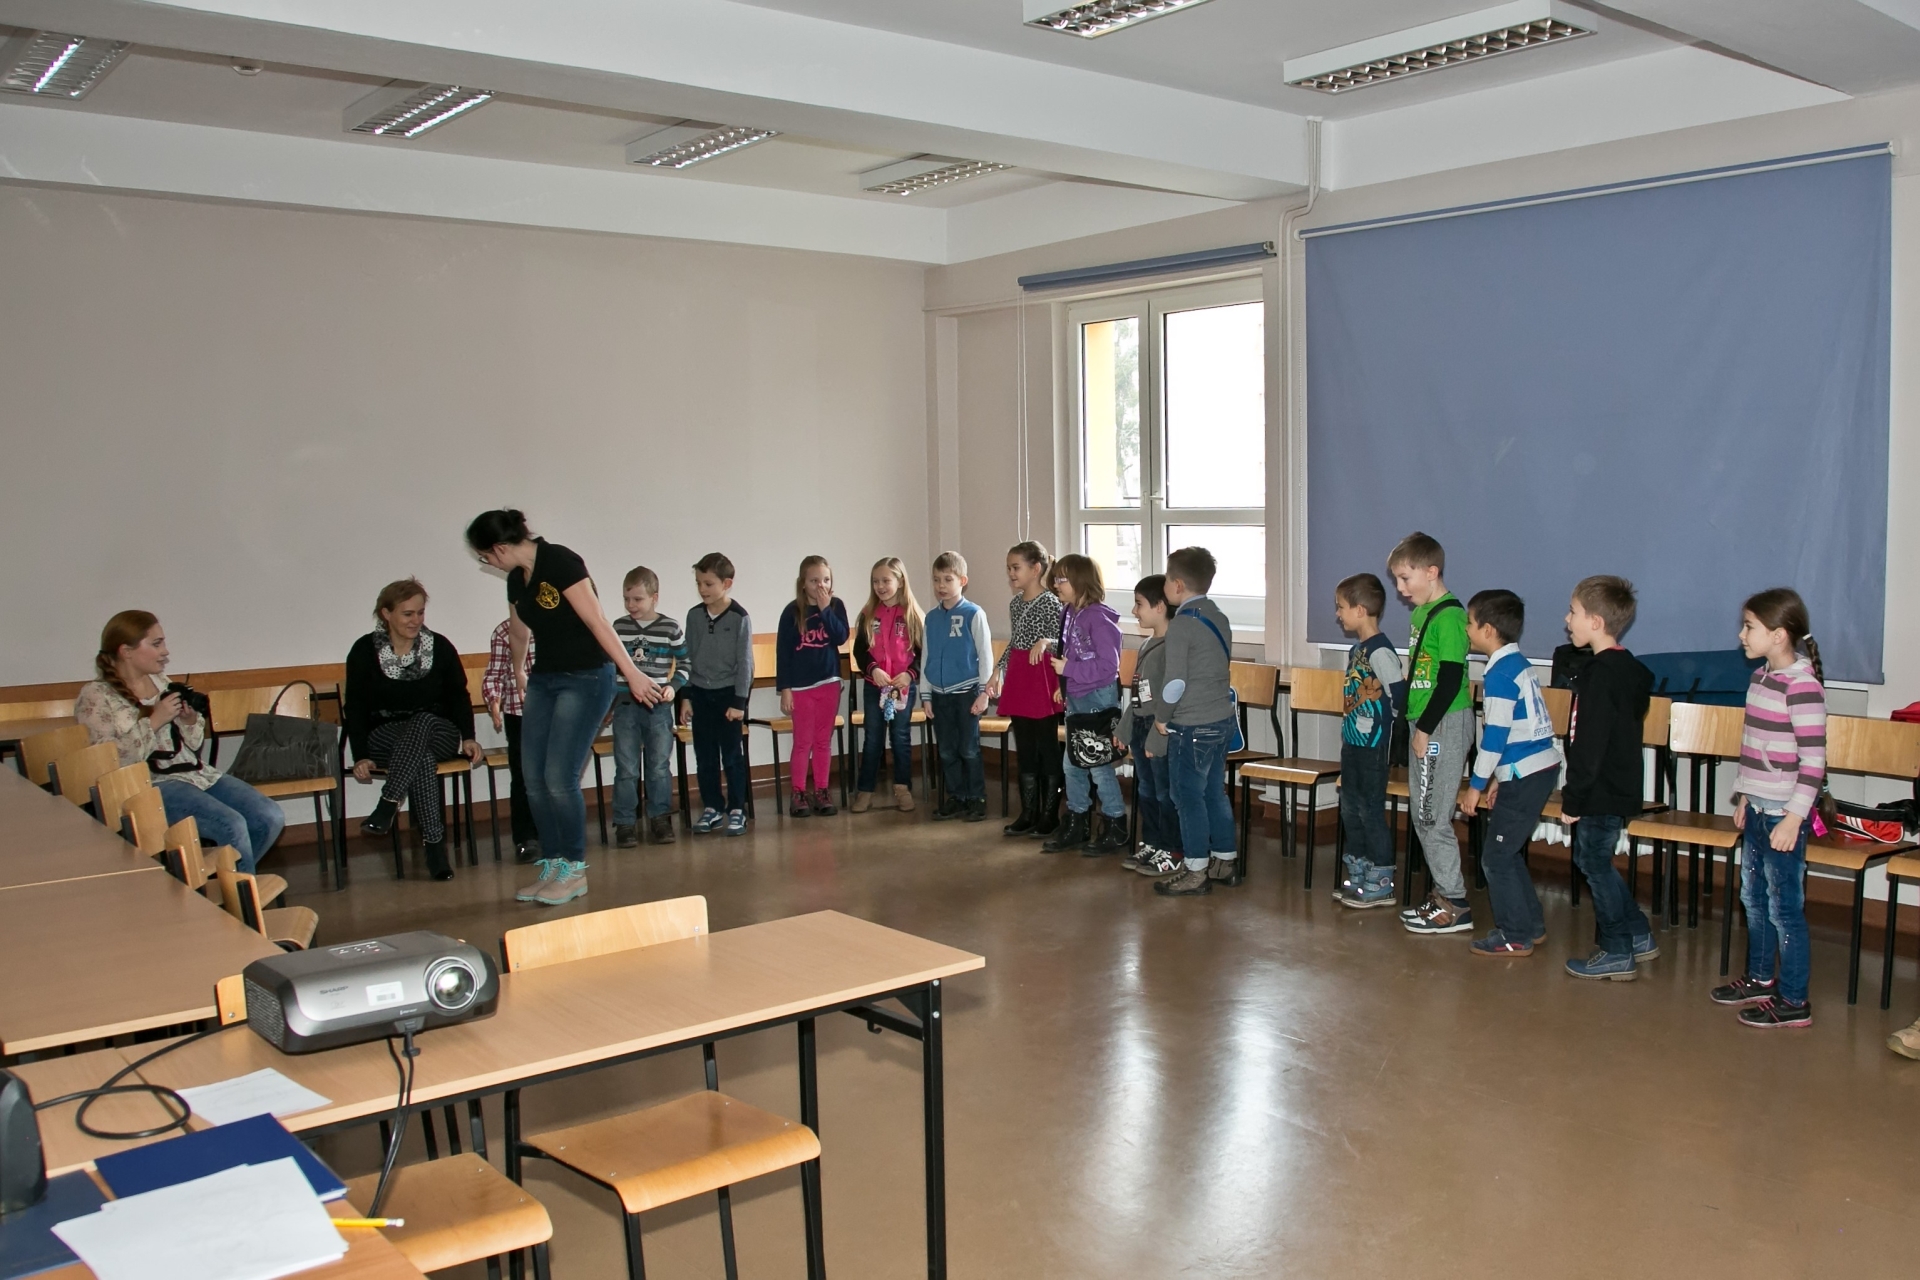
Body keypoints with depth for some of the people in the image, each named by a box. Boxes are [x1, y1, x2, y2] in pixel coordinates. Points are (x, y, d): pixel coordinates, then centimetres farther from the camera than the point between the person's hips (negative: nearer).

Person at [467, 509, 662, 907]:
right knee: (534, 780, 3)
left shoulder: (559, 562, -16)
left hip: (586, 679, -8)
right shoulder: (517, 579, 10)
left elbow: (597, 622, -20)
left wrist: (632, 673, -23)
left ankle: (574, 870, 5)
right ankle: (553, 866, 15)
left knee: (559, 777, -11)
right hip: (544, 680, 8)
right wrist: (519, 673, 45)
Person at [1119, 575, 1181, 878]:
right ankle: (1151, 844, 28)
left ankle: (1172, 852, 10)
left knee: (1166, 793, 0)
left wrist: (1157, 737, -23)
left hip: (1162, 731, -10)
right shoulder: (1148, 645, 12)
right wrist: (1127, 729, 17)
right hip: (1141, 727, 10)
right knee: (1146, 791, 17)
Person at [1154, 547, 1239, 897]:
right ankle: (1224, 859, 25)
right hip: (1222, 721, 8)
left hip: (1192, 727, -8)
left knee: (1189, 797, 1)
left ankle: (1196, 872, 6)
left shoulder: (1181, 624, -16)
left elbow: (1175, 682, -20)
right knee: (1215, 792, 17)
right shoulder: (1220, 619, 9)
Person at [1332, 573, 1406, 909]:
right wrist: (1346, 733, 13)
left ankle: (1381, 884, 9)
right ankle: (1358, 878, 25)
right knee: (1351, 810, 15)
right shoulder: (1356, 649, 10)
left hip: (1373, 746, -9)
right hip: (1352, 743, 9)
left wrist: (1391, 732, -10)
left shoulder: (1380, 651, -19)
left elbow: (1400, 693, -22)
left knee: (1371, 812, -1)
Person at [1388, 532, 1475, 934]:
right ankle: (1443, 893, 24)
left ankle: (1455, 905, 3)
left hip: (1445, 724, -10)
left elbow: (1451, 679, -20)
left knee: (1432, 817, -5)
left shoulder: (1448, 615, -16)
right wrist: (1416, 726, 15)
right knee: (1421, 814, 14)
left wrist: (1425, 729, -17)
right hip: (1424, 723, 10)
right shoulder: (1422, 612, 13)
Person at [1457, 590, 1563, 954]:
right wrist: (1497, 778, 21)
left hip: (1525, 775, -10)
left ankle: (1515, 936, 5)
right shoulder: (1519, 664, 13)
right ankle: (1531, 925, 26)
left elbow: (1496, 733, -19)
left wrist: (1477, 784, -13)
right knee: (1508, 852, 18)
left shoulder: (1500, 673, -16)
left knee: (1496, 857, -1)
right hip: (1540, 767, 10)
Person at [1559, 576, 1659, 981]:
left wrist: (1573, 797, -17)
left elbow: (1590, 745, -23)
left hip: (1603, 792, -10)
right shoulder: (1625, 668, 9)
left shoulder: (1601, 675, -22)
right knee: (1594, 861, 19)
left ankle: (1616, 954, 11)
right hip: (1617, 787, 10)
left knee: (1595, 863, 2)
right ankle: (1638, 937, 27)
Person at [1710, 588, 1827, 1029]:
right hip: (1758, 807, 9)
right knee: (1753, 897, 18)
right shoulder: (1761, 677, 8)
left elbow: (1813, 761, -19)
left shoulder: (1802, 686, -18)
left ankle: (1794, 1002, 9)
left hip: (1784, 812, -9)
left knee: (1784, 906, -1)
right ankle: (1760, 979, 33)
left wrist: (1793, 818, -20)